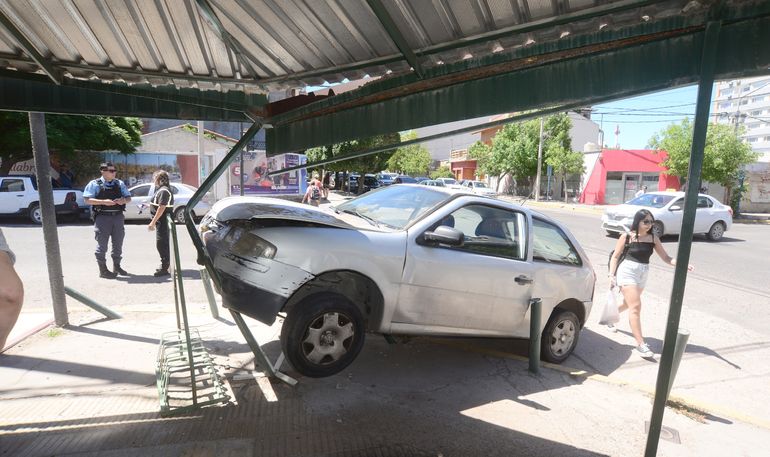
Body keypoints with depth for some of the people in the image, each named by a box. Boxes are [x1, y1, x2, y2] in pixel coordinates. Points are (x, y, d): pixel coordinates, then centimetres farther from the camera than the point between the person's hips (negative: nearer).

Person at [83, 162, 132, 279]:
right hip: (102, 217, -4)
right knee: (102, 244, 0)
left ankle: (117, 266, 27)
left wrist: (124, 200, -8)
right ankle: (103, 270, 9)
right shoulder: (94, 184, -1)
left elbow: (129, 198, 14)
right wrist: (104, 202, -20)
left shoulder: (120, 183, 13)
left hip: (118, 216, 5)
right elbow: (88, 200, -7)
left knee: (118, 243, 12)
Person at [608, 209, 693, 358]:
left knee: (628, 304, 21)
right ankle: (640, 344, -9)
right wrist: (612, 275, -11)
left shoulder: (653, 238, 2)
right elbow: (615, 256, -4)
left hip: (643, 275, 6)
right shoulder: (627, 236, -9)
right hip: (627, 272, -5)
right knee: (635, 306, -12)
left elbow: (666, 257, 3)